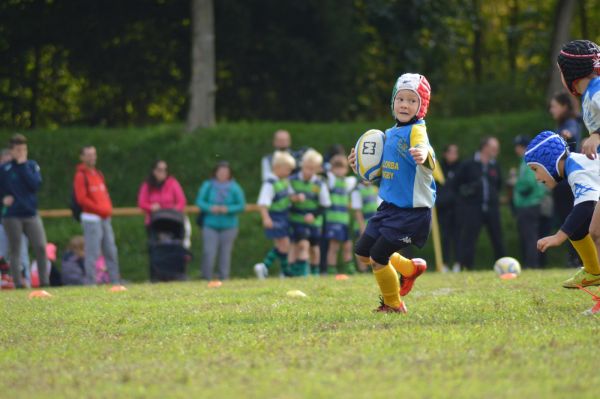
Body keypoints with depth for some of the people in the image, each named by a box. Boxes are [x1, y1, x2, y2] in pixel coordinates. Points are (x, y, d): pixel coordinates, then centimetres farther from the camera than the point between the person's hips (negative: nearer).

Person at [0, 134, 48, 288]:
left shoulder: (32, 165, 6)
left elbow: (35, 184, -9)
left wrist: (23, 166, -9)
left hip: (31, 214, 1)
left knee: (41, 247, -7)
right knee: (15, 251, 1)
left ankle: (44, 281, -1)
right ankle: (18, 282, 4)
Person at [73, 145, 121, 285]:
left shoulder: (98, 174, 17)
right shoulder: (81, 175, -7)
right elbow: (82, 199, -14)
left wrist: (108, 208, 5)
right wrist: (100, 209, -14)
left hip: (105, 218, 8)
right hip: (91, 219, -8)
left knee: (111, 251, 9)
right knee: (93, 252, -9)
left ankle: (115, 280, 15)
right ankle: (90, 283, -7)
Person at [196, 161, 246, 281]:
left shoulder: (234, 188, 3)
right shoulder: (207, 186, 5)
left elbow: (241, 206, 0)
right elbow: (200, 201, 2)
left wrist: (228, 209, -15)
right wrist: (210, 208, -16)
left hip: (228, 226, 0)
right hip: (210, 225, 0)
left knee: (225, 253, 3)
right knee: (209, 252, -10)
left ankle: (224, 277, 12)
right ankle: (206, 277, -3)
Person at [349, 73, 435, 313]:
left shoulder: (416, 131, -15)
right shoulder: (389, 135, 9)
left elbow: (424, 150, -39)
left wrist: (424, 155, -61)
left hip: (412, 210, -8)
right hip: (389, 207, 8)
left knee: (378, 257, -8)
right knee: (364, 253, 17)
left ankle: (394, 305, 15)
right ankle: (411, 268, 38)